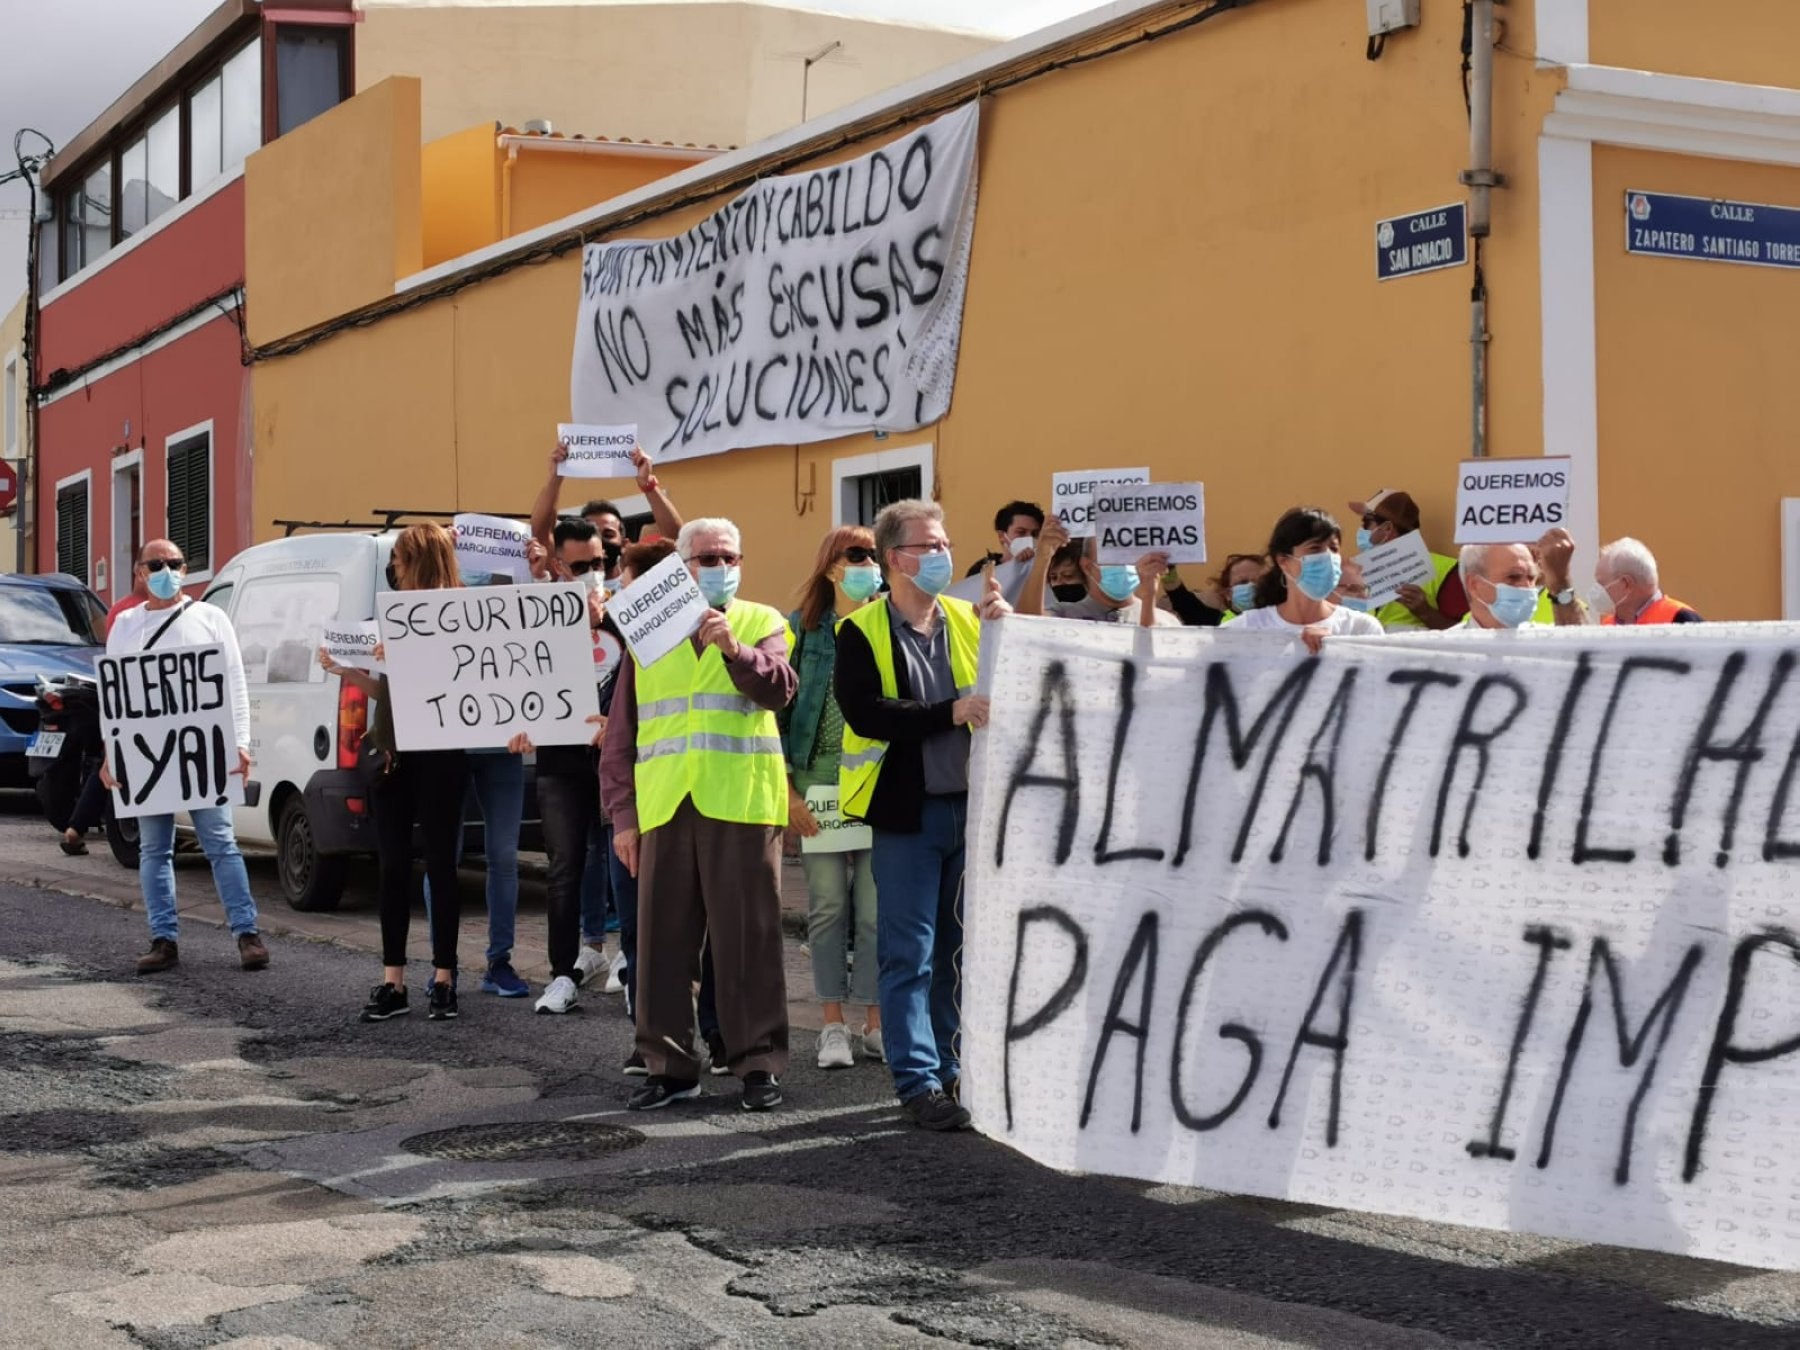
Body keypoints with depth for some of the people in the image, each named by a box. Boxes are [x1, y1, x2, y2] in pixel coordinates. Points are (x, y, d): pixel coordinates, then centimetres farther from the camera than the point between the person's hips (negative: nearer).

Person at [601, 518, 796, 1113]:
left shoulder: (763, 624, 9)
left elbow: (778, 688, -10)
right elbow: (620, 733, 13)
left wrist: (737, 651, -27)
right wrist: (623, 813, 6)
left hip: (742, 806, -2)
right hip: (664, 810, 2)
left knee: (747, 936, -1)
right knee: (662, 940, 4)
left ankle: (759, 1063, 8)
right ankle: (669, 1066, 13)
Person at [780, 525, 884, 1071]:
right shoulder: (800, 630, 4)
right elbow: (777, 711, 3)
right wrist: (786, 790, -4)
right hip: (817, 786, 0)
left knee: (877, 908, 1)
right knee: (827, 906, 4)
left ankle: (875, 1021, 12)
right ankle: (833, 1025, 12)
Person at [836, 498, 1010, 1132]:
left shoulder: (968, 619, 10)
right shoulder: (862, 632, -3)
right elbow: (866, 713, -17)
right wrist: (950, 712, -21)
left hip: (970, 805, 4)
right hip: (907, 811, -4)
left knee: (960, 950, 11)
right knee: (910, 953, -2)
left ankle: (954, 1070, 20)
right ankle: (918, 1081, 3)